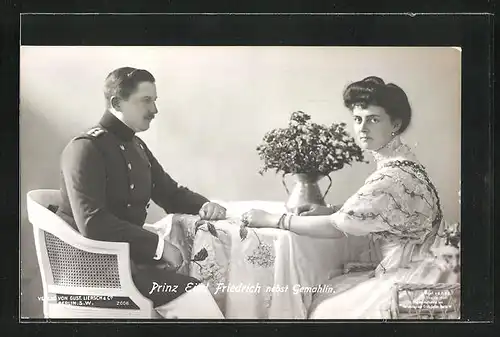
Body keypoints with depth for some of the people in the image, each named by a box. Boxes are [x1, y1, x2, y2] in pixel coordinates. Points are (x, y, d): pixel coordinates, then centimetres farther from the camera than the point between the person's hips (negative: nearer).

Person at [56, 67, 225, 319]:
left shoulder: (136, 146, 14)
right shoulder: (86, 148, -14)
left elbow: (169, 192, 22)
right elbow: (92, 223, -25)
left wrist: (204, 206, 0)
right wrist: (158, 245, -25)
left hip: (129, 252, 9)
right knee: (194, 297, -22)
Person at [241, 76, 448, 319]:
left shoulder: (395, 176, -24)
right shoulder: (396, 162, 6)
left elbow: (337, 227, -21)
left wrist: (270, 220, -13)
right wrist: (328, 210, 0)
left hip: (409, 279, -8)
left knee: (326, 310, -6)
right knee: (323, 297, 6)